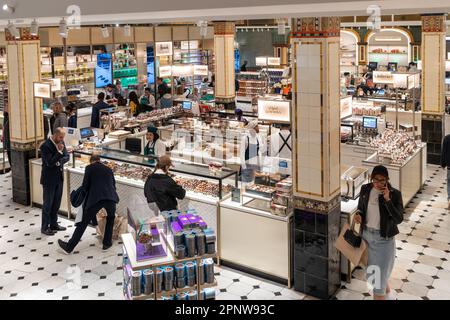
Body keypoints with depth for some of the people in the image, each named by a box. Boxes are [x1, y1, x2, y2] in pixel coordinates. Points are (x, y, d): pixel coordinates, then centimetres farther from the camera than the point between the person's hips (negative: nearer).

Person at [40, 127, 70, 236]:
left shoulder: (61, 142, 1)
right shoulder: (45, 146, -20)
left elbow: (67, 157, 6)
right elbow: (50, 163, -24)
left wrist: (59, 161, -13)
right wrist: (59, 152, -29)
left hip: (59, 177, 7)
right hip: (49, 179, -7)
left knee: (56, 203, 15)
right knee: (48, 204, 3)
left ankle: (53, 224, 27)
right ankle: (45, 227, 14)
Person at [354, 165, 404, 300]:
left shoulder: (394, 194, -16)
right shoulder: (365, 189, -4)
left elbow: (399, 219, -22)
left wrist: (387, 199, -29)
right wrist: (359, 215, -11)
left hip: (384, 238, -5)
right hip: (366, 234, 5)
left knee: (379, 270, -1)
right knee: (371, 269, 21)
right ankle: (386, 289, 48)